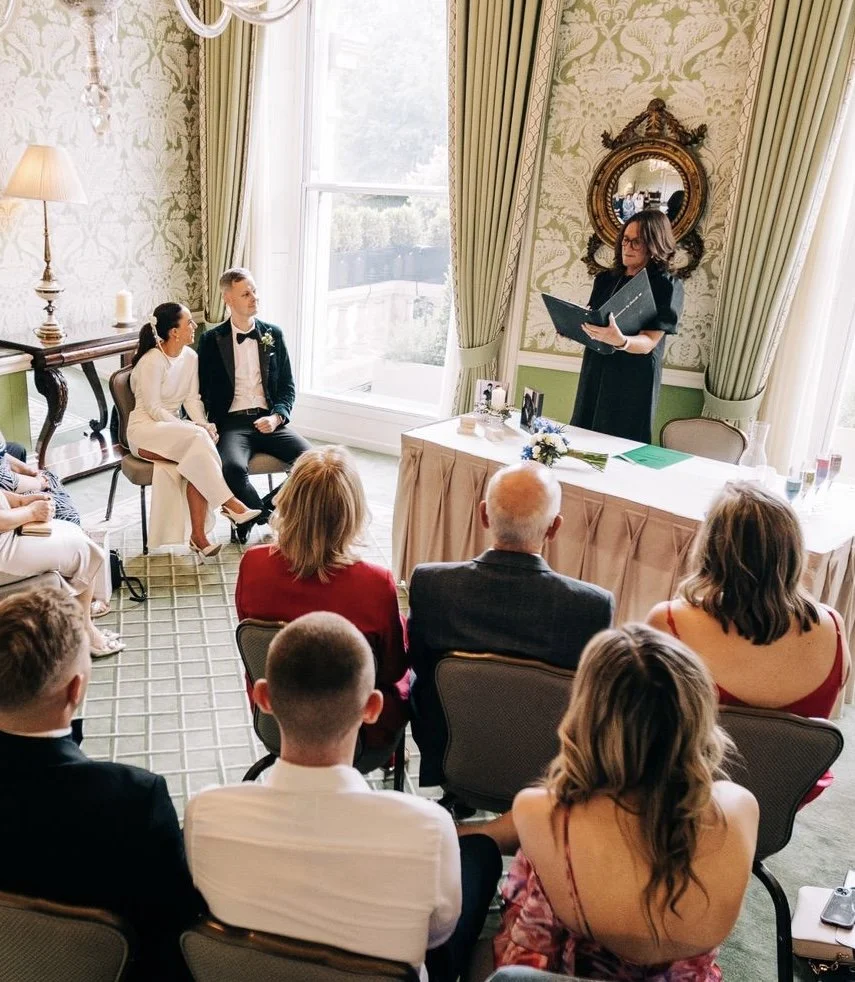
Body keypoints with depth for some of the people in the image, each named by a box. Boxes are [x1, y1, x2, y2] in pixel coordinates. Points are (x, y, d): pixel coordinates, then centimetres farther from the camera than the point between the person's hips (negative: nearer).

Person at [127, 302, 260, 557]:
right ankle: (230, 504, -28)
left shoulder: (190, 357, 5)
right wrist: (193, 429, -22)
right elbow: (154, 409, -16)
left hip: (174, 427, 6)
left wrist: (203, 425, -14)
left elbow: (192, 399, 5)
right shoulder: (152, 362, -16)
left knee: (196, 463, -27)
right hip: (145, 428, -6)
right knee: (197, 440, -34)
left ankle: (198, 536, -28)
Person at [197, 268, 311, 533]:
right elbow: (201, 390, 6)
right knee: (233, 467, -35)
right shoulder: (212, 339, 5)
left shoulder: (273, 334, 12)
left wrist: (276, 417, -7)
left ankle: (261, 508, -2)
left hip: (269, 420, 3)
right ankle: (268, 519, -8)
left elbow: (287, 385, 12)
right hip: (232, 422, -3)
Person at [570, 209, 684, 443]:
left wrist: (620, 342, -36)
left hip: (633, 383, -6)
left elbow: (649, 343, -16)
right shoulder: (606, 279, 9)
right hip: (594, 373, 6)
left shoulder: (667, 285, -8)